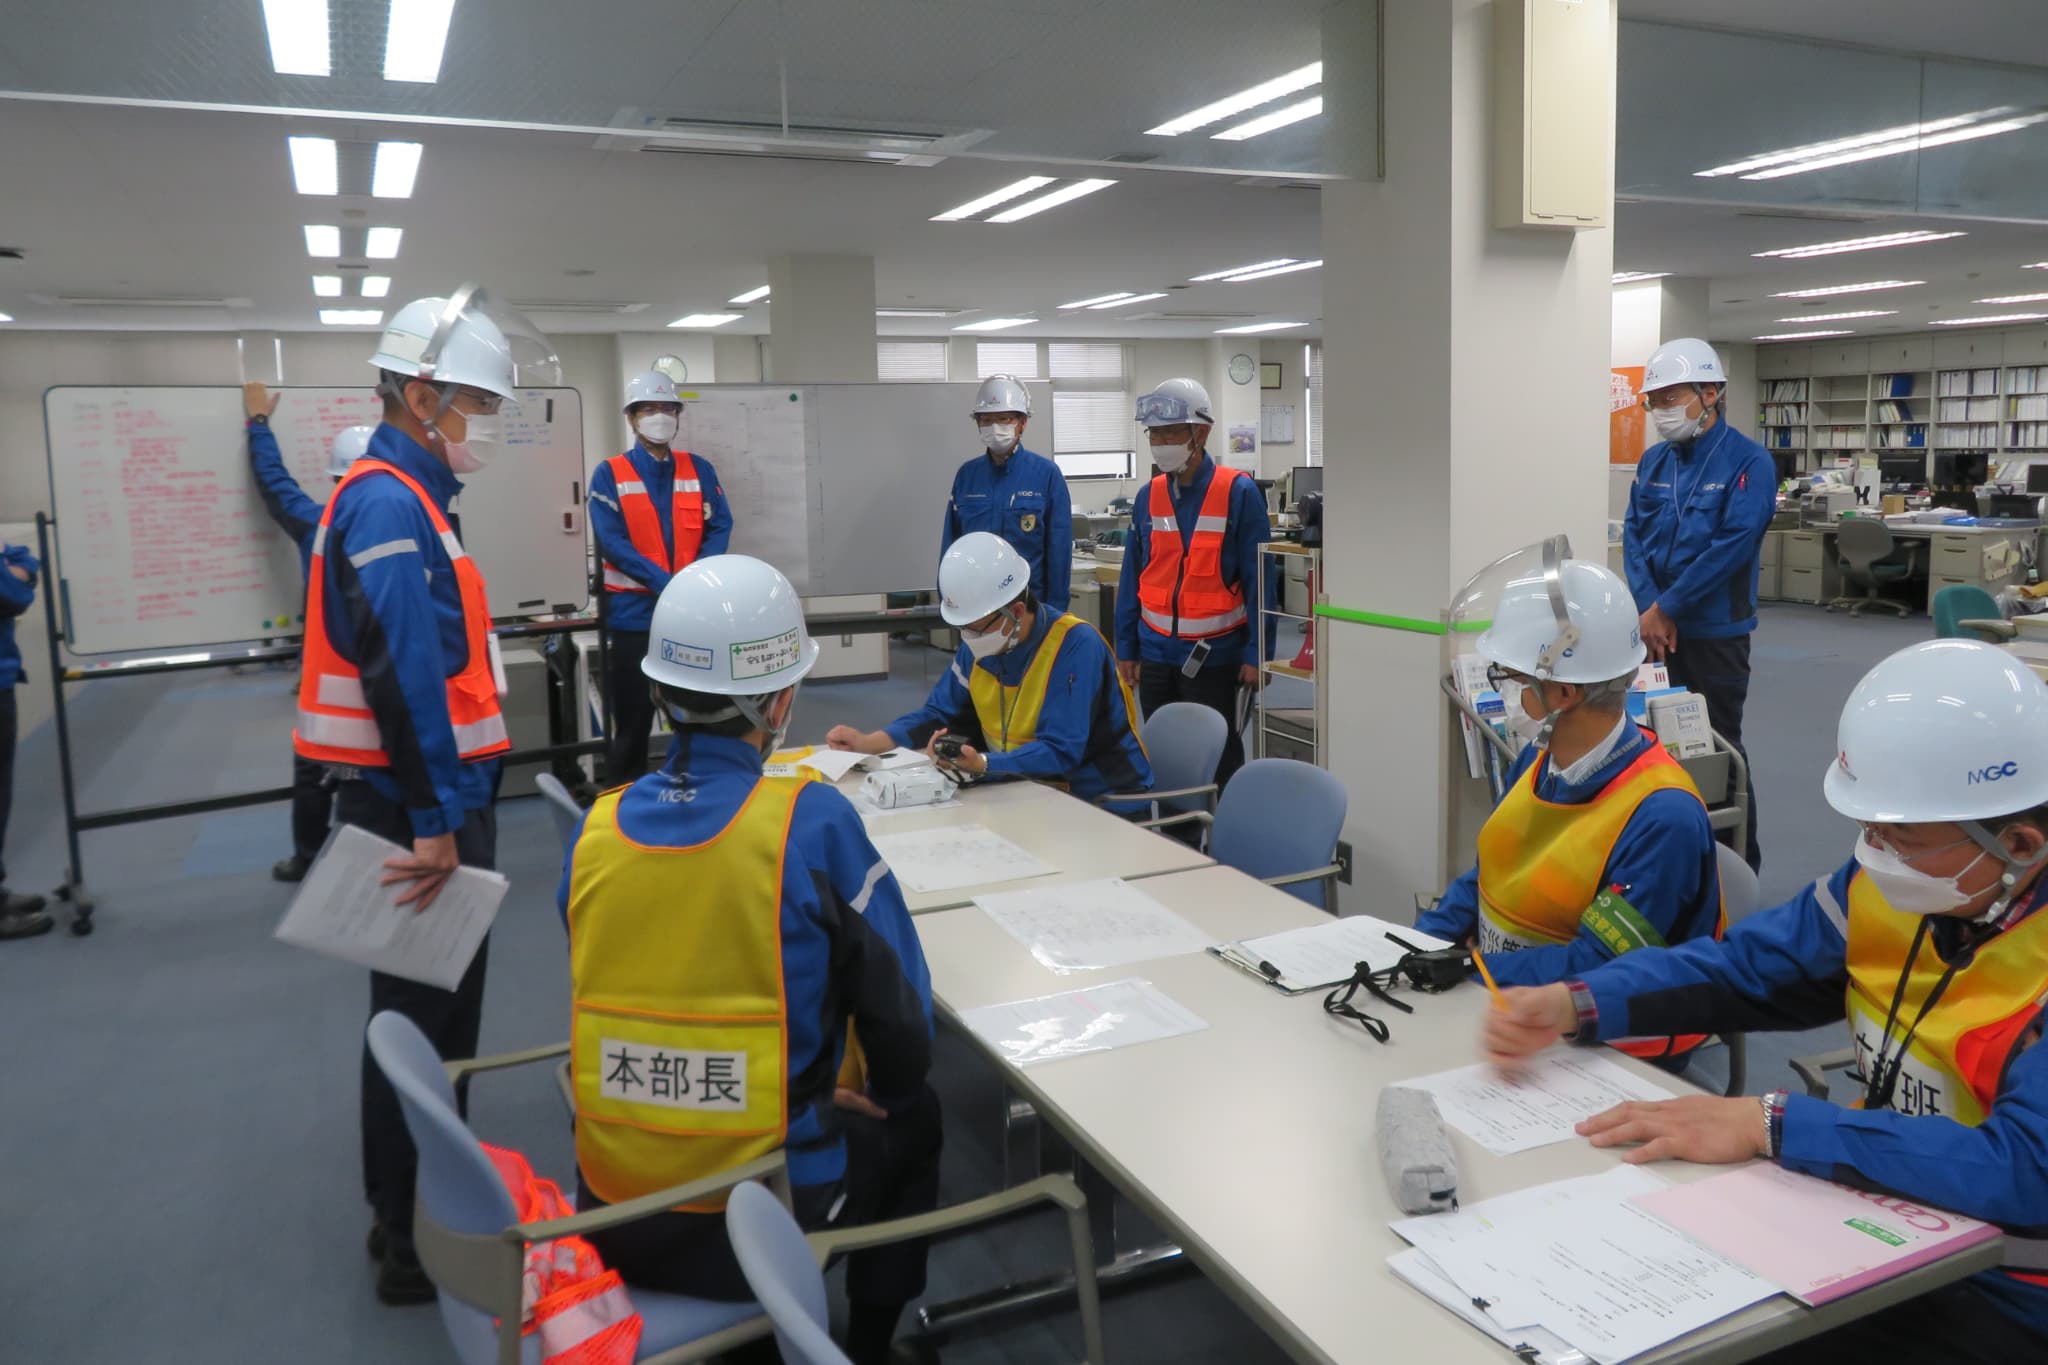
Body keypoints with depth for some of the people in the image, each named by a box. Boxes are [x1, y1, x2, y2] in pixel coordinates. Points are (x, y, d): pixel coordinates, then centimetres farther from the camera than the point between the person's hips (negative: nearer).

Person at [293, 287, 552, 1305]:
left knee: (444, 1005, 19)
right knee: (421, 1015, 1)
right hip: (415, 802, -10)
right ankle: (412, 1247, 15)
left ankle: (429, 1208, 34)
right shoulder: (390, 504, -17)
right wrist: (437, 821, -25)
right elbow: (401, 670, -26)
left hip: (428, 794, 10)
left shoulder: (405, 497, 15)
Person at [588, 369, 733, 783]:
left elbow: (720, 528, 2)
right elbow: (612, 541, -10)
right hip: (634, 614, -3)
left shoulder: (699, 469, 8)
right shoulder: (609, 474, -1)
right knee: (632, 724, 5)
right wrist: (667, 584, -20)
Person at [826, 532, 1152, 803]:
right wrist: (870, 742, -6)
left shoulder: (1076, 646, -23)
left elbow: (1059, 753, -27)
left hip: (1099, 801, -7)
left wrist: (982, 765, -41)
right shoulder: (979, 644, 0)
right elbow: (940, 714, 9)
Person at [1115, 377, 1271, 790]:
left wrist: (1256, 652, -12)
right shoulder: (1148, 497, 5)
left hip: (1213, 654, -4)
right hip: (1156, 654, 5)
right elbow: (1132, 577, 9)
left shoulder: (1238, 493, -9)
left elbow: (1259, 577, -9)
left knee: (1218, 758, 6)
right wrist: (1126, 648, 8)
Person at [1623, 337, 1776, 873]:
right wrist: (1648, 609, -12)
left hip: (1713, 632, -5)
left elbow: (1731, 547, -19)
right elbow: (1633, 536, 2)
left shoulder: (1748, 461, -10)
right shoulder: (1653, 461, 6)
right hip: (1656, 629, 5)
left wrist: (1665, 608, -17)